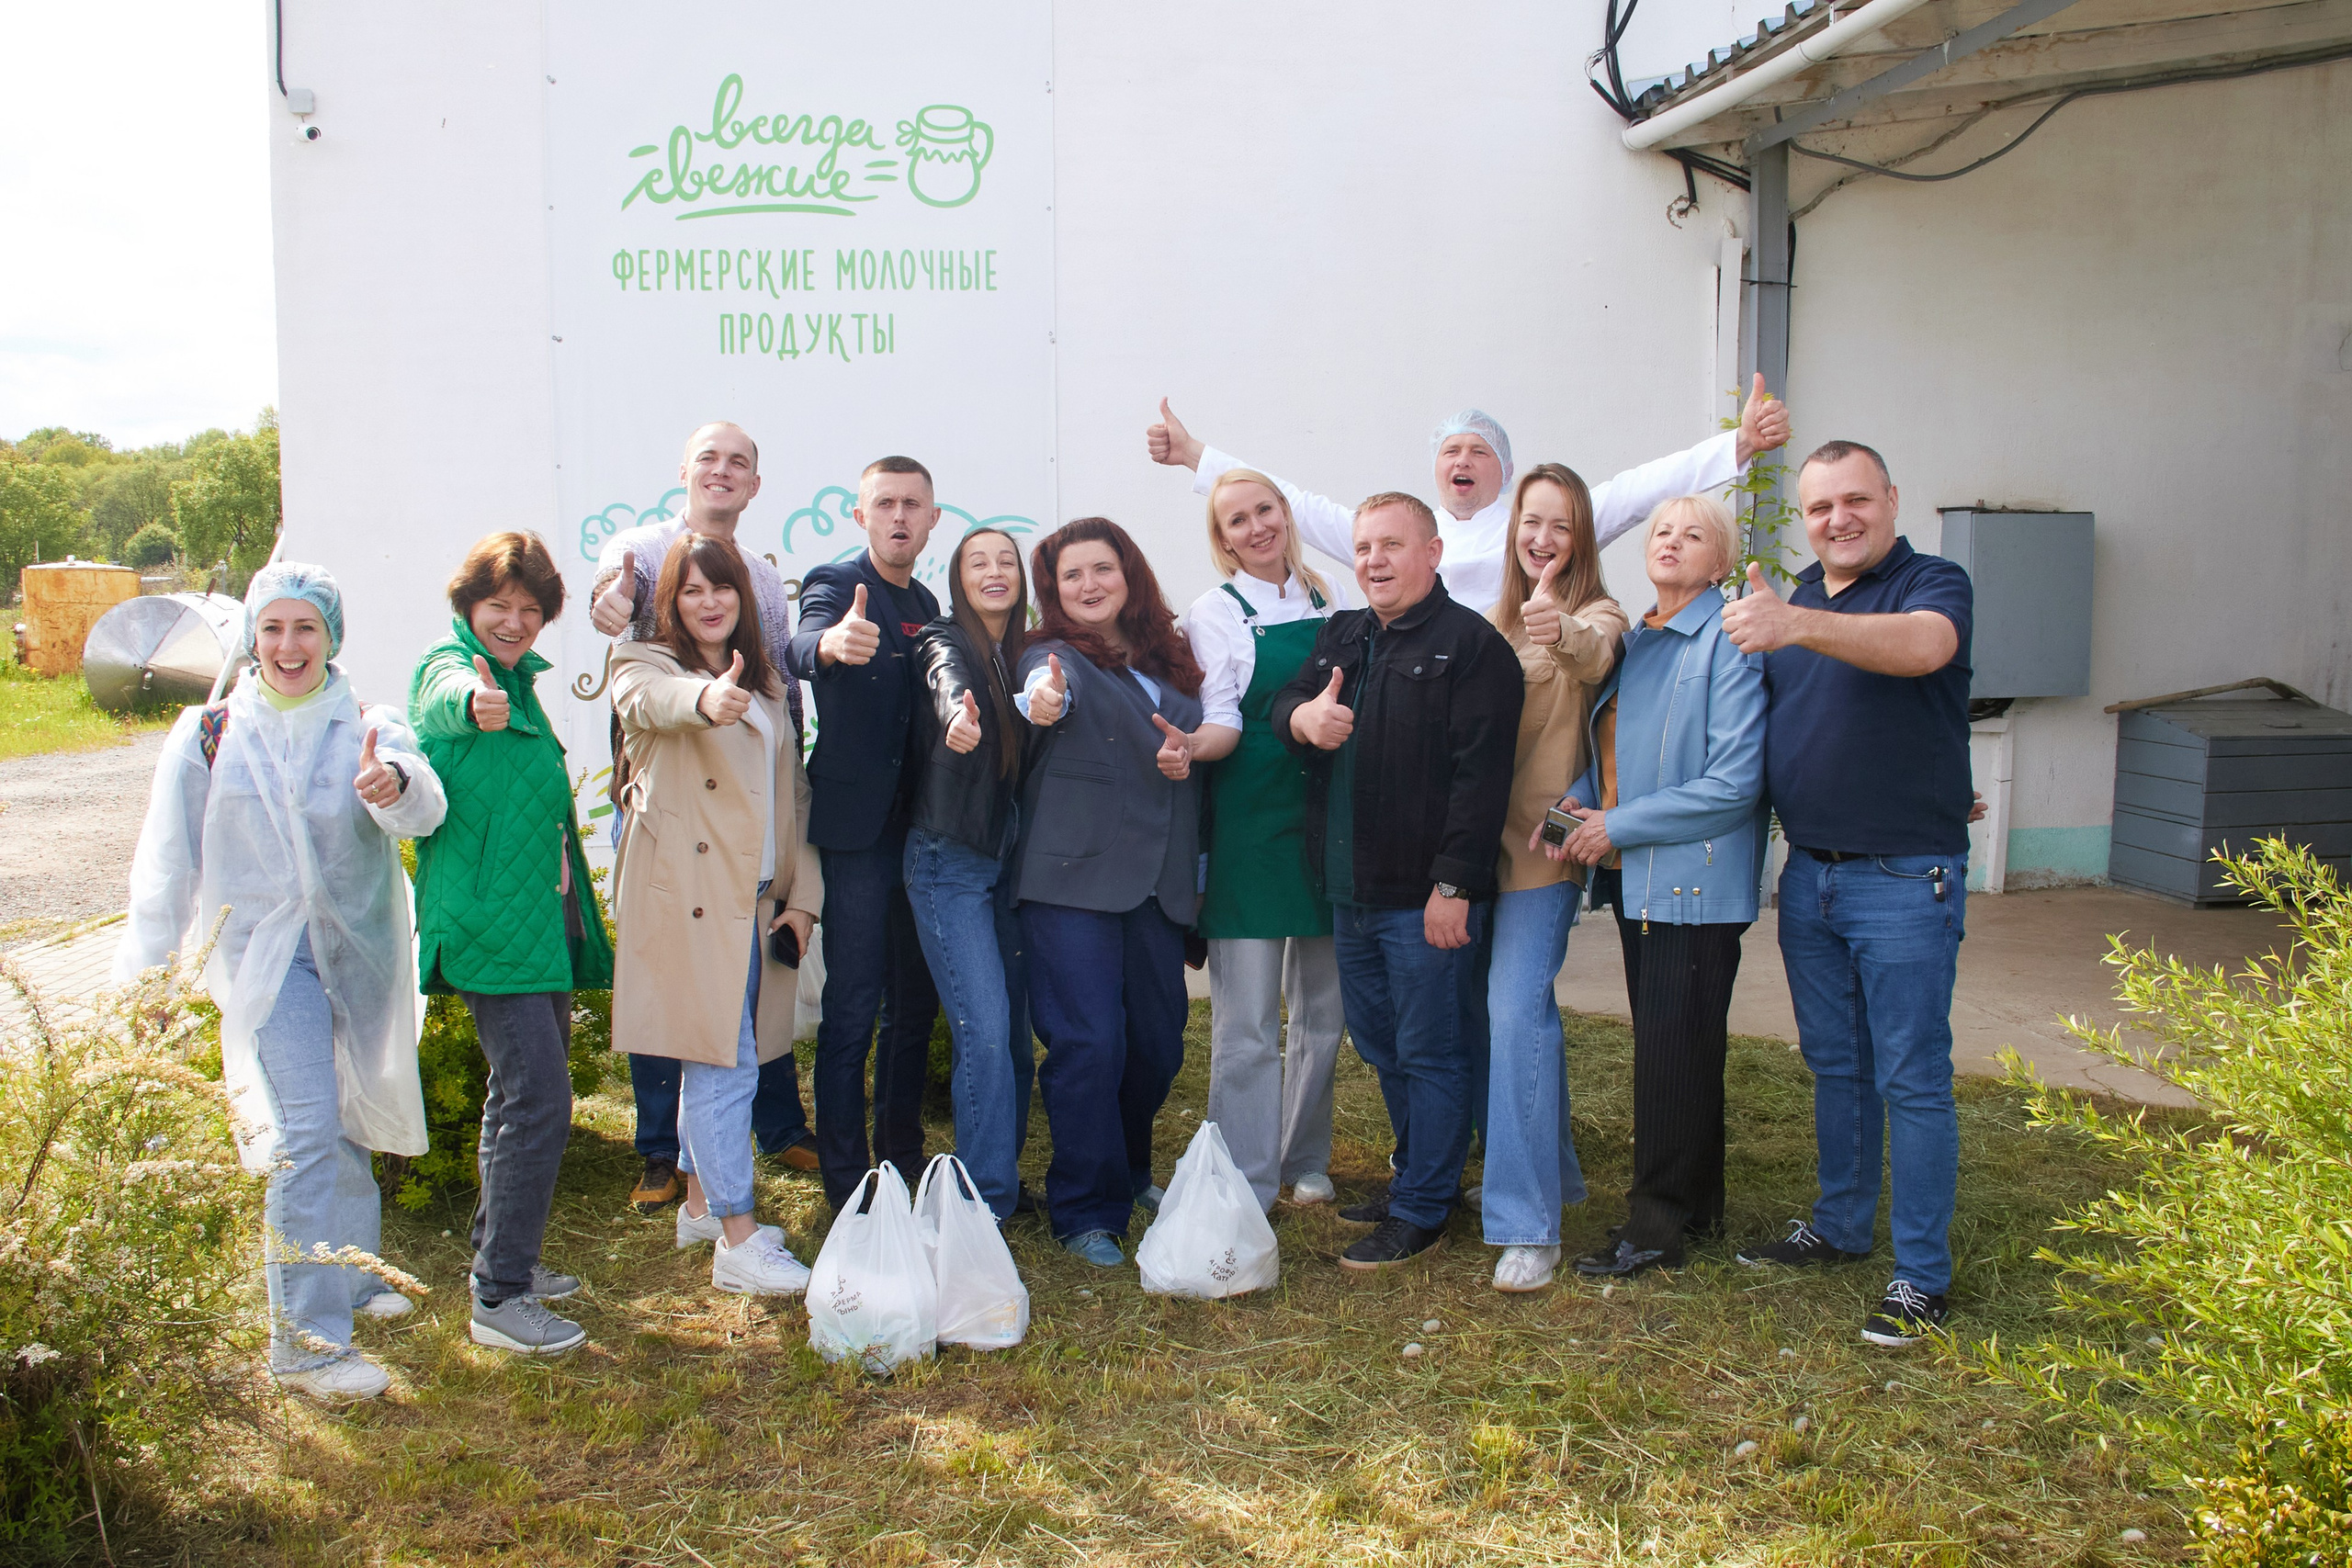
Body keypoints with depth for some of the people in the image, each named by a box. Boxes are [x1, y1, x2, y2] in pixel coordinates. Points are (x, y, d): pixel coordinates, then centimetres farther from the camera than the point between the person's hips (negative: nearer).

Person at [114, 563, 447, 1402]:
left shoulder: (367, 726, -2)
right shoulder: (210, 734, -2)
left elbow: (424, 806, -22)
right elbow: (168, 863, 3)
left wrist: (395, 785, -46)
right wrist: (144, 974, 4)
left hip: (361, 953, 2)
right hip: (268, 954, -2)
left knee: (351, 1119, 17)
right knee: (308, 1133, -13)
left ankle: (350, 1276, 39)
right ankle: (306, 1339, -7)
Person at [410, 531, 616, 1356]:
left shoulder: (521, 681, 16)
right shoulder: (448, 665, -8)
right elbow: (444, 697, -36)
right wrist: (476, 701, -60)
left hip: (542, 916, 9)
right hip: (489, 921, -9)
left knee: (521, 1093, 17)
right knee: (537, 1099, -14)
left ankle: (503, 1258, 31)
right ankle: (499, 1299, -7)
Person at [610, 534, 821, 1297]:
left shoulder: (769, 684, 19)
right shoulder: (647, 664, -1)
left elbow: (792, 795, 19)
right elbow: (652, 701, -27)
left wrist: (802, 893, 9)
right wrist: (706, 699, -51)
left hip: (755, 897, 6)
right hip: (689, 894, -6)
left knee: (714, 1055, 14)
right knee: (725, 1061, -9)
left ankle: (701, 1203, 28)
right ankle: (738, 1239, -4)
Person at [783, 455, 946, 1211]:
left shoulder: (925, 604, 14)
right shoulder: (835, 584, -8)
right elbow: (804, 644, -32)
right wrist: (831, 642, -53)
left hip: (918, 826, 7)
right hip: (858, 824, -7)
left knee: (916, 998, 14)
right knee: (854, 1005, -4)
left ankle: (903, 1155, 28)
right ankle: (845, 1179, 7)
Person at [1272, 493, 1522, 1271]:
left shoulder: (1472, 644, -10)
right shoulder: (1340, 636, 14)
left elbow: (1481, 774, -16)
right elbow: (1286, 700, 10)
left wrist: (1453, 885, -20)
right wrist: (1303, 715, -15)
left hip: (1428, 894, -8)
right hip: (1350, 889, 8)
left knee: (1430, 1054, 3)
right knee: (1380, 1048, 19)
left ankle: (1421, 1211, 14)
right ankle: (1416, 1176, 34)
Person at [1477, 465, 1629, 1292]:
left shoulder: (1597, 615, -4)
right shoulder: (1495, 622, 16)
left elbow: (1596, 659, -30)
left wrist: (1561, 633, -50)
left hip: (1545, 843, -6)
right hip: (1489, 838, 6)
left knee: (1515, 1009, -15)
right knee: (1524, 1007, 16)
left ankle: (1527, 1224, -9)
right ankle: (1553, 1171, 34)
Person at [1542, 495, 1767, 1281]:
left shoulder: (1731, 640, -11)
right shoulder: (1634, 640, 14)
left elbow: (1734, 781, -17)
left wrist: (1619, 826, -15)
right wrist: (1577, 802, -1)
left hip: (1696, 882, -8)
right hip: (1635, 880, 8)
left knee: (1675, 1052, -2)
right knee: (1662, 1047, 14)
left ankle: (1657, 1227, 8)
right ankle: (1694, 1205, 27)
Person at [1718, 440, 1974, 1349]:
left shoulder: (1933, 584, -9)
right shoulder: (1792, 599, 11)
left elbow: (1922, 645, -34)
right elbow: (1758, 724, 21)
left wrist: (1797, 625, -48)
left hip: (1905, 879, -6)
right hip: (1808, 872, 6)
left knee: (1911, 1078, 1)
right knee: (1835, 1066, 17)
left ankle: (1922, 1275, 11)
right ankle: (1840, 1227, 32)